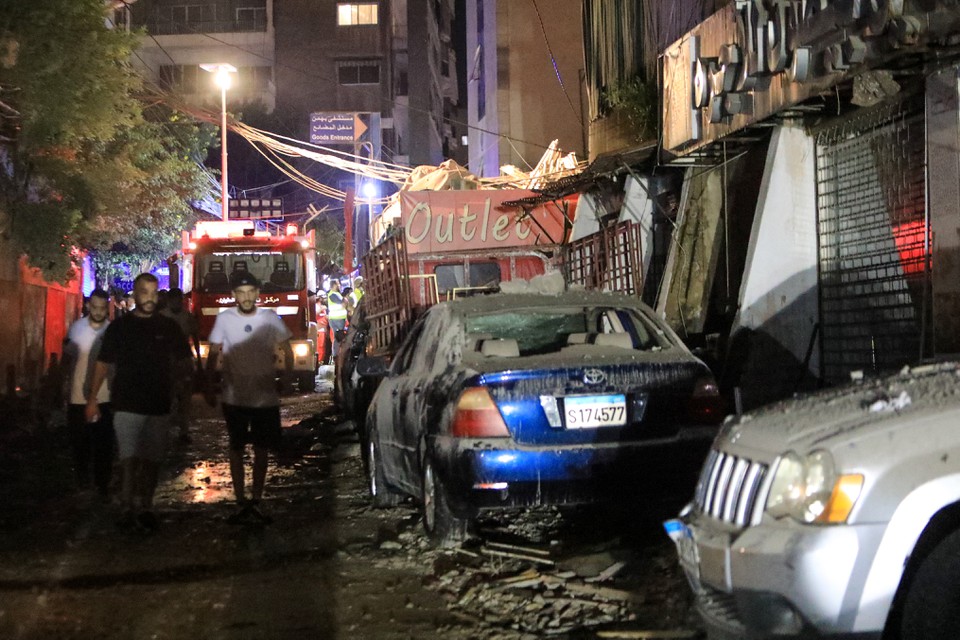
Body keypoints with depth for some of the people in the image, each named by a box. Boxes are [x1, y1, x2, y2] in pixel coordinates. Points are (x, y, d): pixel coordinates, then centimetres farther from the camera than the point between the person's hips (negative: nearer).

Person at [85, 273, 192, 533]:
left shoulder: (168, 327, 5)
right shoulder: (119, 327, 2)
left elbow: (184, 362, 8)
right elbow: (103, 364, 5)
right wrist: (92, 399, 1)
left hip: (159, 405, 2)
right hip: (127, 404, -2)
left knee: (151, 460, 8)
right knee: (130, 460, -7)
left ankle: (146, 508, 18)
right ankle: (128, 510, -3)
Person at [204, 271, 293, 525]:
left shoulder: (270, 318, -4)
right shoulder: (224, 319, -5)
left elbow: (287, 351, 5)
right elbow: (213, 355, 3)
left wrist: (287, 379, -5)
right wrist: (209, 388, 1)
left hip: (266, 397, 1)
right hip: (234, 398, 0)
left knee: (261, 450, 7)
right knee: (237, 449, 7)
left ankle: (256, 502, 17)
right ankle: (240, 504, 14)